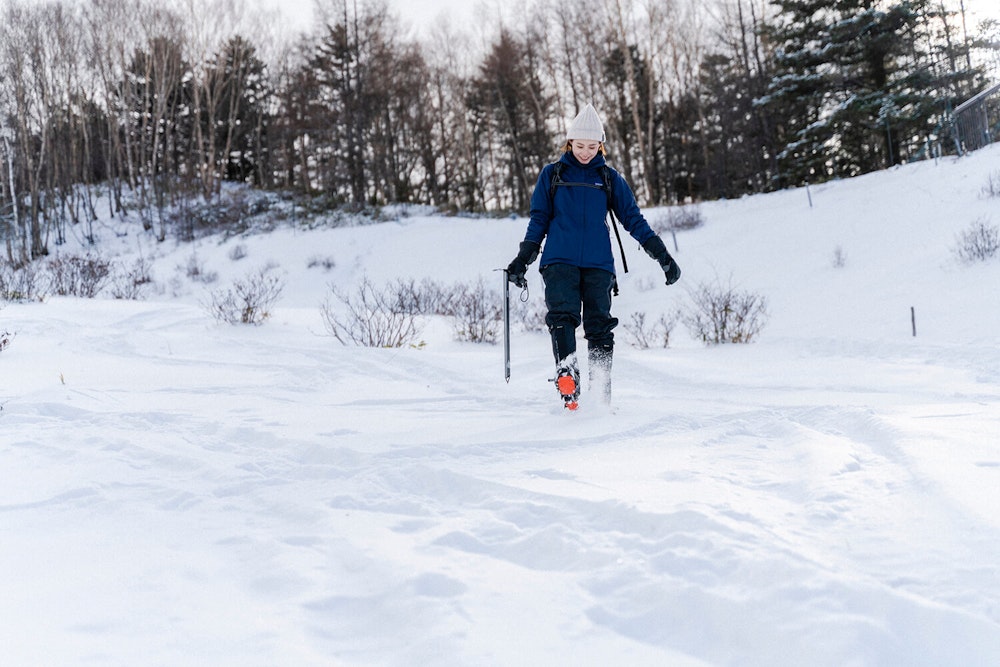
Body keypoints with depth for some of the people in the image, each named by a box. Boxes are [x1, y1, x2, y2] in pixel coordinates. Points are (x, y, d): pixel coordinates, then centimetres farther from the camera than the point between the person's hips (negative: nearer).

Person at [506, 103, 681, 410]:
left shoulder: (609, 178, 11)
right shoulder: (552, 175, 10)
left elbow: (633, 219, 10)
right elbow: (539, 220, 13)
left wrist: (662, 255, 4)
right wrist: (522, 260, 8)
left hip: (598, 263, 1)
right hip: (559, 260, -1)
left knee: (599, 325, -4)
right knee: (562, 315, -21)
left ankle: (602, 394, 1)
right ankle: (567, 377, -34)